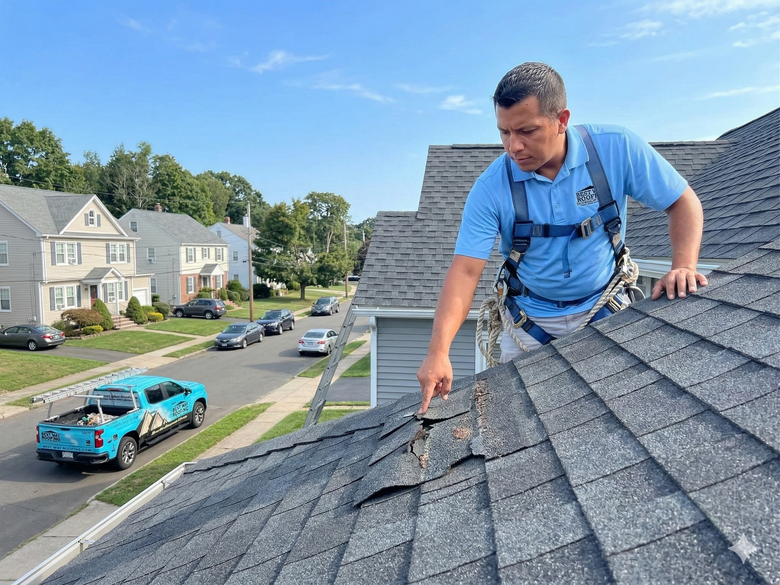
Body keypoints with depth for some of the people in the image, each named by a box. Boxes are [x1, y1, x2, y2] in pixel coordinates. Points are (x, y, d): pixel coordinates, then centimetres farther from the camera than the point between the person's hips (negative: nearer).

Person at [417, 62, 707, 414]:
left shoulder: (616, 149, -18)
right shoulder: (491, 187, -20)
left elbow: (683, 202, -7)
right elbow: (465, 270, -24)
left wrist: (683, 266, -25)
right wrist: (438, 351, -35)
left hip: (605, 309, 1)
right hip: (531, 321, 0)